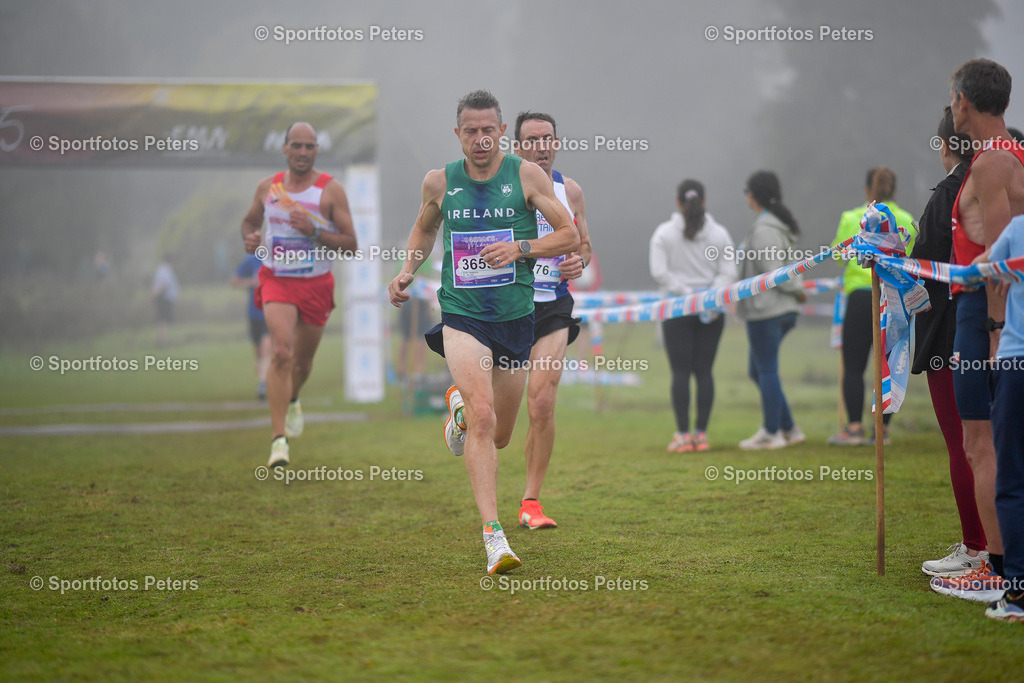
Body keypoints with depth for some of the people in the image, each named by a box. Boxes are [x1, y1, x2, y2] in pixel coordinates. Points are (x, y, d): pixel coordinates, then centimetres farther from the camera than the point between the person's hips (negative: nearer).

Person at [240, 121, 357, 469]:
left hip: (316, 284, 0)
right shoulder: (267, 187, 1)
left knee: (303, 361, 15)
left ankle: (292, 401, 52)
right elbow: (250, 220, 20)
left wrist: (314, 232, -23)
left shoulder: (331, 190, -7)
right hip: (277, 280, 0)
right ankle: (279, 439, -22)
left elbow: (351, 244, -9)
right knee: (281, 352, -21)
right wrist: (250, 238, -3)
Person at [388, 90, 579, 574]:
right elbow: (424, 228, 23)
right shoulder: (439, 182, 3)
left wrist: (521, 248, -16)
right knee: (482, 417, -23)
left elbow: (570, 236, 0)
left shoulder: (527, 175, -2)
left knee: (499, 436, 14)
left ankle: (460, 406, 50)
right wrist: (407, 270, 6)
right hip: (461, 316, -1)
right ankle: (493, 535, -22)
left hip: (516, 317, 2)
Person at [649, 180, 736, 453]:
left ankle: (683, 435, -2)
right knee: (704, 370, 5)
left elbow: (660, 272, -9)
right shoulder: (719, 234, 3)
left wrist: (684, 292, -8)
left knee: (680, 372, 1)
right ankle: (701, 433, 5)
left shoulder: (664, 233, -2)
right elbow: (728, 272, -3)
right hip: (712, 311, 2)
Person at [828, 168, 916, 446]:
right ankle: (883, 428, 7)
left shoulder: (852, 219, 0)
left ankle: (854, 427, -4)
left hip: (863, 295, -3)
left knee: (853, 366, 2)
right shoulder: (907, 221, 5)